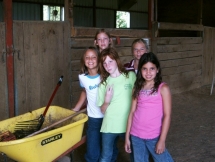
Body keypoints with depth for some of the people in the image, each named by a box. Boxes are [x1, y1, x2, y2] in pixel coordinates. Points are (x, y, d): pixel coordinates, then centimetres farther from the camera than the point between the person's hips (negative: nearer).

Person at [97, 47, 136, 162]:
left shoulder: (131, 76, -2)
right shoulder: (104, 83, 3)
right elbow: (102, 110, 4)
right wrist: (107, 101, -15)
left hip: (129, 125, -1)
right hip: (110, 126, 1)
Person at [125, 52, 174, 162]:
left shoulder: (163, 88, -6)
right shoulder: (137, 88, 4)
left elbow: (167, 115, -9)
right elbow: (132, 112, 6)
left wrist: (162, 140, -12)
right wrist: (127, 136, 6)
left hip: (154, 136, -3)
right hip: (136, 135, 4)